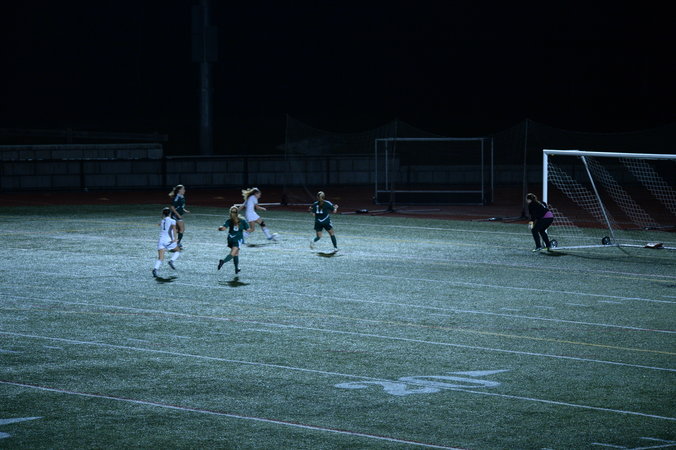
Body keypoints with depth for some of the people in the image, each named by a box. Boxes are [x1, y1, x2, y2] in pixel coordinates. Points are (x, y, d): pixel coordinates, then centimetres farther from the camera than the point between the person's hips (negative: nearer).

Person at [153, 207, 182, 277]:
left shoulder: (162, 221, 18)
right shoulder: (172, 221, 3)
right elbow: (173, 227, -16)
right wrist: (175, 238, -26)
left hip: (161, 240, 3)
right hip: (169, 240, -3)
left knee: (160, 258, -7)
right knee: (178, 251, 23)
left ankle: (155, 269, -33)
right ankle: (172, 261, -2)